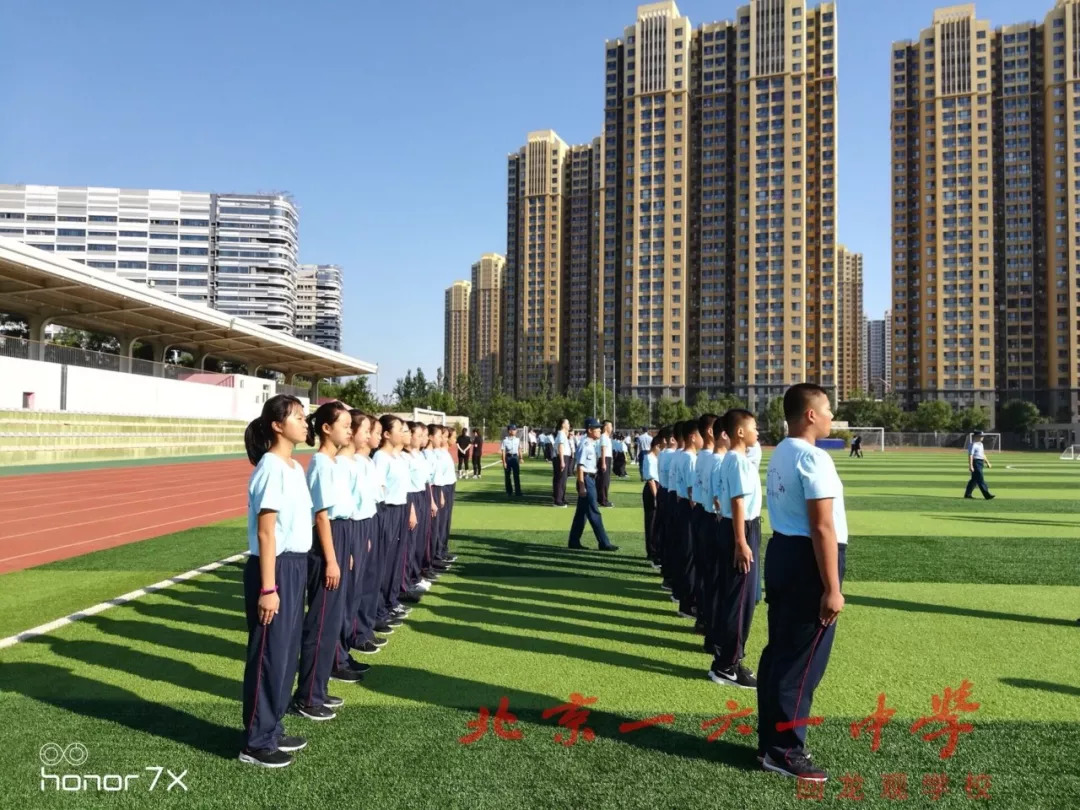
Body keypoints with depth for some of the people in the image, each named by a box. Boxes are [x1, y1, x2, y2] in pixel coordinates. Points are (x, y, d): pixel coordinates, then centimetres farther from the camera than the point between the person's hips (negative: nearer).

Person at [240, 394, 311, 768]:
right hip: (275, 568, -9)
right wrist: (268, 587, -19)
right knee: (268, 655, 1)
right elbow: (266, 533, -18)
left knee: (287, 652, 16)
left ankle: (272, 730, 30)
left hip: (295, 566, 9)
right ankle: (256, 743, 15)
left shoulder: (295, 467, 11)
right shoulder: (271, 469, -16)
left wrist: (296, 570, 13)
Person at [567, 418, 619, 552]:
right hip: (586, 480, -10)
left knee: (582, 512, 14)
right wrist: (582, 486, -21)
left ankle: (574, 542, 22)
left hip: (591, 479, 10)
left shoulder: (591, 444, 12)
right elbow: (580, 466, -19)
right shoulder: (585, 444, -16)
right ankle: (604, 543, 1)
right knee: (594, 512, -4)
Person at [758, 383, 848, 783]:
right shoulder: (813, 458, -18)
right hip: (807, 559, -10)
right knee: (802, 660, 0)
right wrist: (832, 588, -20)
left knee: (779, 651, 16)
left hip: (781, 551, 10)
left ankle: (770, 741, 26)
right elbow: (822, 527, -22)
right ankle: (785, 750, 11)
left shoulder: (780, 453, 12)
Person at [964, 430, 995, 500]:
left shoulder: (981, 444, 17)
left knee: (974, 479, 13)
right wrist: (970, 466, -24)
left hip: (981, 463, 10)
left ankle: (967, 494, 20)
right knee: (980, 480, -10)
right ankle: (987, 495, -12)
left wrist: (987, 463, 23)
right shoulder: (973, 445, -13)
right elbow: (970, 455, -19)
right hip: (976, 462, -10)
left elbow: (983, 454, 27)